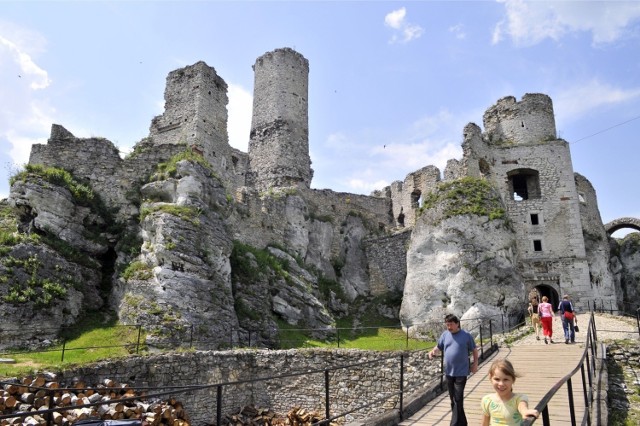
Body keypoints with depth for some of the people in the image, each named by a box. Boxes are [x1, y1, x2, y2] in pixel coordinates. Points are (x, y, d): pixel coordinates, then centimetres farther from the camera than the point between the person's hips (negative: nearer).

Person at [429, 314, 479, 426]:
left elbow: (474, 350, 2)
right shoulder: (444, 335, 2)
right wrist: (432, 352, -12)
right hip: (449, 372, 5)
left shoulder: (466, 335, -8)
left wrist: (475, 364, 1)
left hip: (461, 372, -5)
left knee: (458, 400, -5)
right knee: (453, 400, 15)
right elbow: (438, 347, 8)